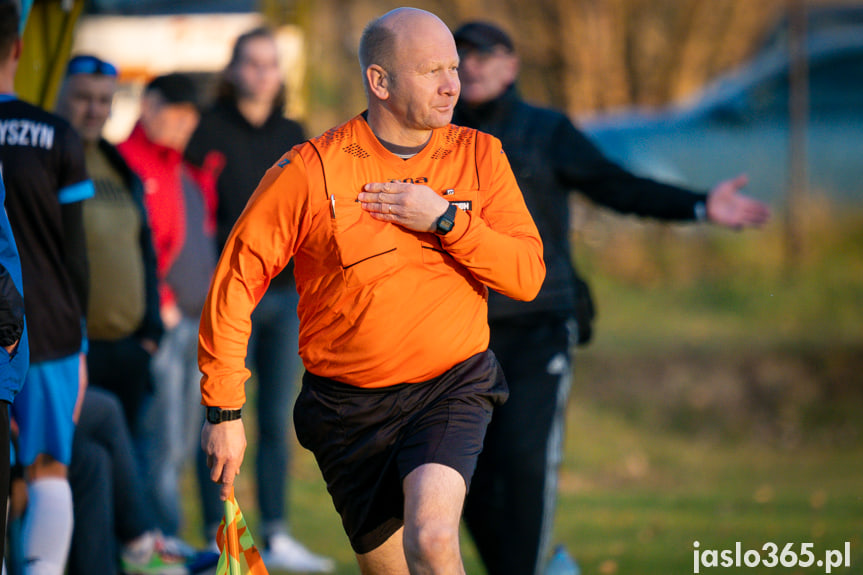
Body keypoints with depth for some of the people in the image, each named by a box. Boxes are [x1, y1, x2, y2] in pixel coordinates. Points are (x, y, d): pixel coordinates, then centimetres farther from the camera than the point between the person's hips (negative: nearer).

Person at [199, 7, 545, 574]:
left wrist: (445, 221, -17)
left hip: (453, 385, 0)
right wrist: (224, 410, -5)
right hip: (349, 408, 0)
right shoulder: (310, 171, -9)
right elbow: (236, 281, -4)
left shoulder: (479, 155, 0)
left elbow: (528, 273, -4)